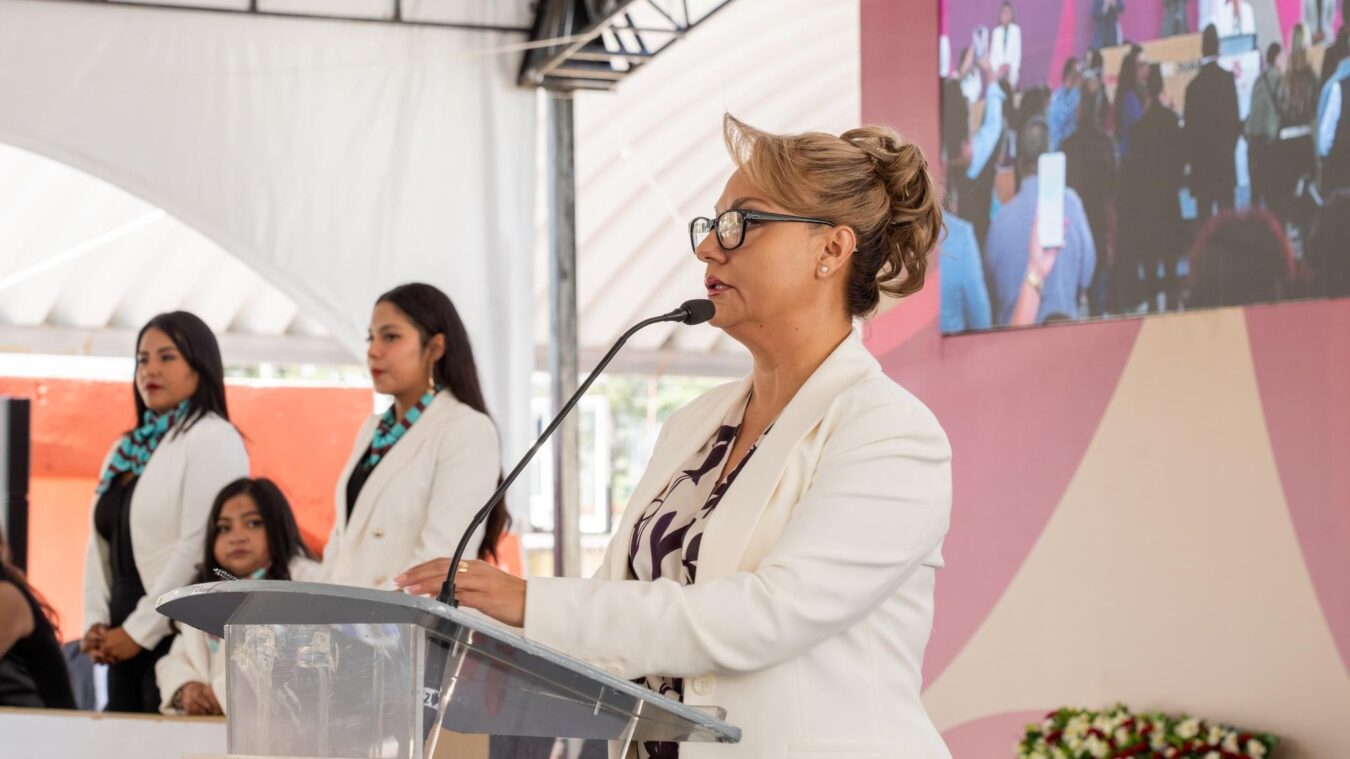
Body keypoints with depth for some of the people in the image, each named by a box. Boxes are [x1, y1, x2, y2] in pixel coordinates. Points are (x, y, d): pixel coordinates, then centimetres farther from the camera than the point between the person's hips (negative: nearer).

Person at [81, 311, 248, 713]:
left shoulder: (212, 439, -6)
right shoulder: (127, 450, 18)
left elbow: (198, 547, -15)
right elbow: (101, 545, 18)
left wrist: (139, 631, -15)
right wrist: (95, 622, 3)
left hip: (178, 637, -7)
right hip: (126, 639, 7)